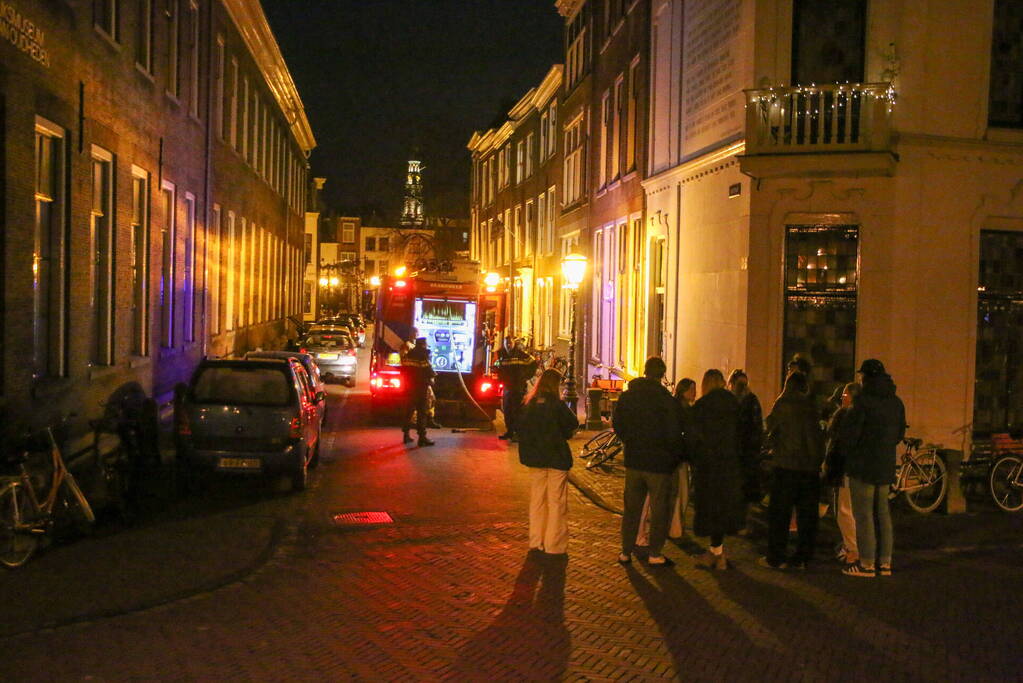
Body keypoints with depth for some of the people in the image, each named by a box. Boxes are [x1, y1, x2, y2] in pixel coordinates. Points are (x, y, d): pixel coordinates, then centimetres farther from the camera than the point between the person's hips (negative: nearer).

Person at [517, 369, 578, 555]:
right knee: (556, 502, 3)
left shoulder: (529, 405, 1)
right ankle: (554, 544, 6)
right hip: (556, 458, -5)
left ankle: (536, 541, 20)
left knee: (537, 501, 14)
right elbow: (574, 424, -7)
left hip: (535, 458, 5)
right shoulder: (556, 404, -14)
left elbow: (522, 429, 8)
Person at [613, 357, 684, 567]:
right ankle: (655, 554, 11)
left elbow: (617, 424, 8)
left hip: (633, 461, 4)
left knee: (631, 508, 13)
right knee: (659, 509, 7)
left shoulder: (627, 396, 0)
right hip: (659, 463, -4)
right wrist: (674, 457, 2)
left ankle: (626, 552, 18)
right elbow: (674, 433, -13)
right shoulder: (666, 399, -15)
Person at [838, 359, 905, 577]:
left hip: (863, 465, -7)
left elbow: (848, 434, -16)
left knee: (863, 514, -2)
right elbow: (900, 433, 18)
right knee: (882, 513, 13)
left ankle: (867, 563, 0)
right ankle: (885, 562, 17)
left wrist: (846, 451, 3)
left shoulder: (863, 401, -16)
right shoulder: (896, 402, 9)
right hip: (886, 466, 7)